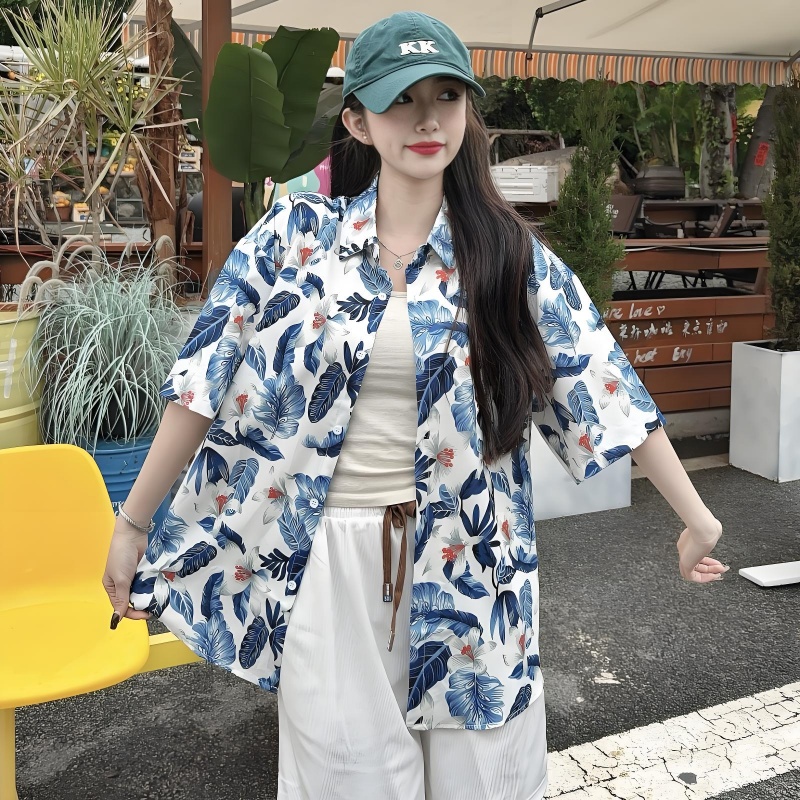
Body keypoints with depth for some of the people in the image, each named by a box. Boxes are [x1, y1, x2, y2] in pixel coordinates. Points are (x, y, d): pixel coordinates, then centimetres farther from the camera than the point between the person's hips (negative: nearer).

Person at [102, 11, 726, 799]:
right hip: (326, 559, 0)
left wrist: (696, 518, 4)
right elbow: (206, 383, -1)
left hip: (465, 563, 1)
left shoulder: (512, 255, -1)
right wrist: (131, 524, 1)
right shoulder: (294, 234, -3)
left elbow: (605, 388, 0)